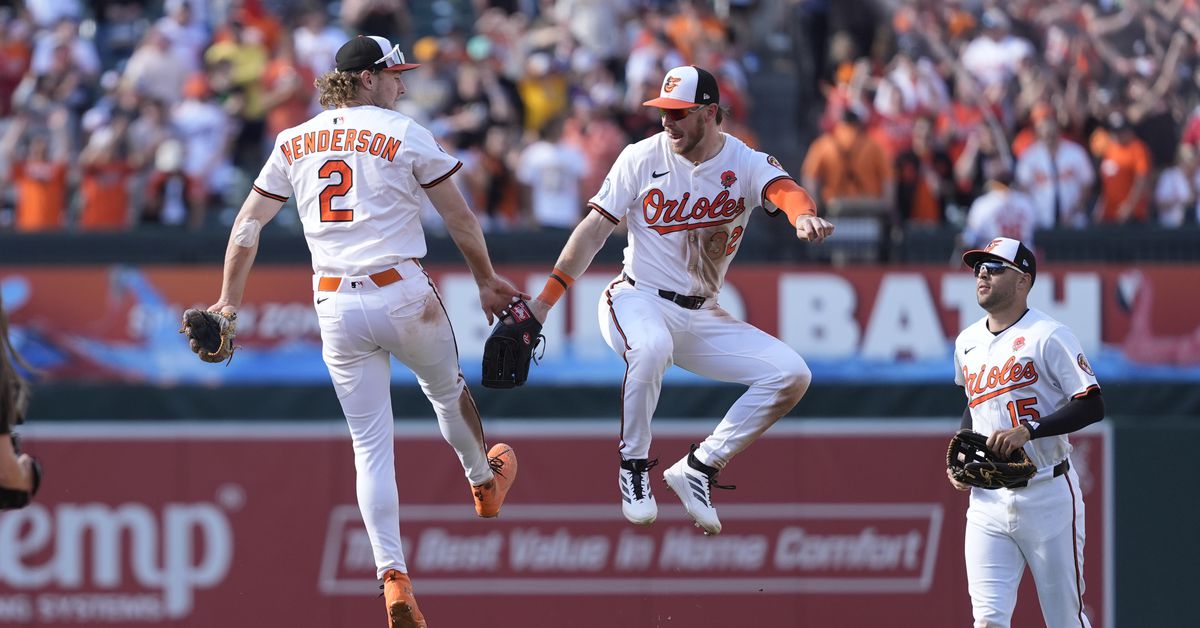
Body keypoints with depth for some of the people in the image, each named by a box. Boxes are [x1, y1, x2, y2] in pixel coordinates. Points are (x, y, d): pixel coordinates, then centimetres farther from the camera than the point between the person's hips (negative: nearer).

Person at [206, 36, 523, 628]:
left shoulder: (293, 142, 7)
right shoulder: (405, 134, -4)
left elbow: (248, 225, 8)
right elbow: (459, 217, 2)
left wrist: (229, 301, 15)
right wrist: (486, 280, 16)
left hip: (335, 308, 3)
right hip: (402, 294, -3)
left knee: (371, 445, 5)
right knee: (446, 387, 27)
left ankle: (394, 580, -6)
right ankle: (485, 483, 53)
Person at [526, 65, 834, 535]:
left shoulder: (746, 164, -4)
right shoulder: (642, 158, -5)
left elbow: (783, 189, -27)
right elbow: (595, 228, -5)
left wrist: (803, 215, -53)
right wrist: (545, 301, -12)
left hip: (702, 317, 3)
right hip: (638, 301, -3)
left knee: (790, 374, -12)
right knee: (651, 347, -39)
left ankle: (698, 468, -2)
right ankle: (634, 468, -18)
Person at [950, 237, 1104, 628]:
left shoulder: (1048, 336, -9)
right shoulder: (967, 342, 13)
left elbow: (1091, 407, -14)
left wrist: (1028, 431, -24)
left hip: (1047, 496, -5)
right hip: (988, 501, 5)